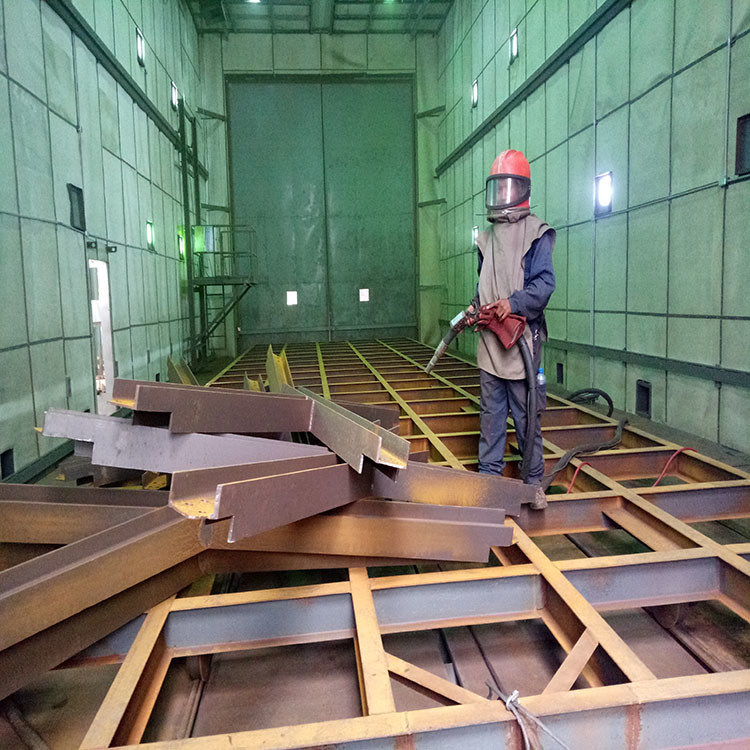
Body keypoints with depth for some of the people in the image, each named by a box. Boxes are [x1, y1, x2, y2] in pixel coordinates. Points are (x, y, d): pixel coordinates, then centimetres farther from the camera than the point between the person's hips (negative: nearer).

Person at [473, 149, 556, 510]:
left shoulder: (536, 233, -1)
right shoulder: (486, 238, 17)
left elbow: (545, 283, -10)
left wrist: (514, 302, -24)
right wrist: (479, 310, 4)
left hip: (522, 338, -5)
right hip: (489, 341, 5)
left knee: (526, 416, 2)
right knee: (491, 413, 10)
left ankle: (533, 482, 16)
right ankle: (489, 474, 22)